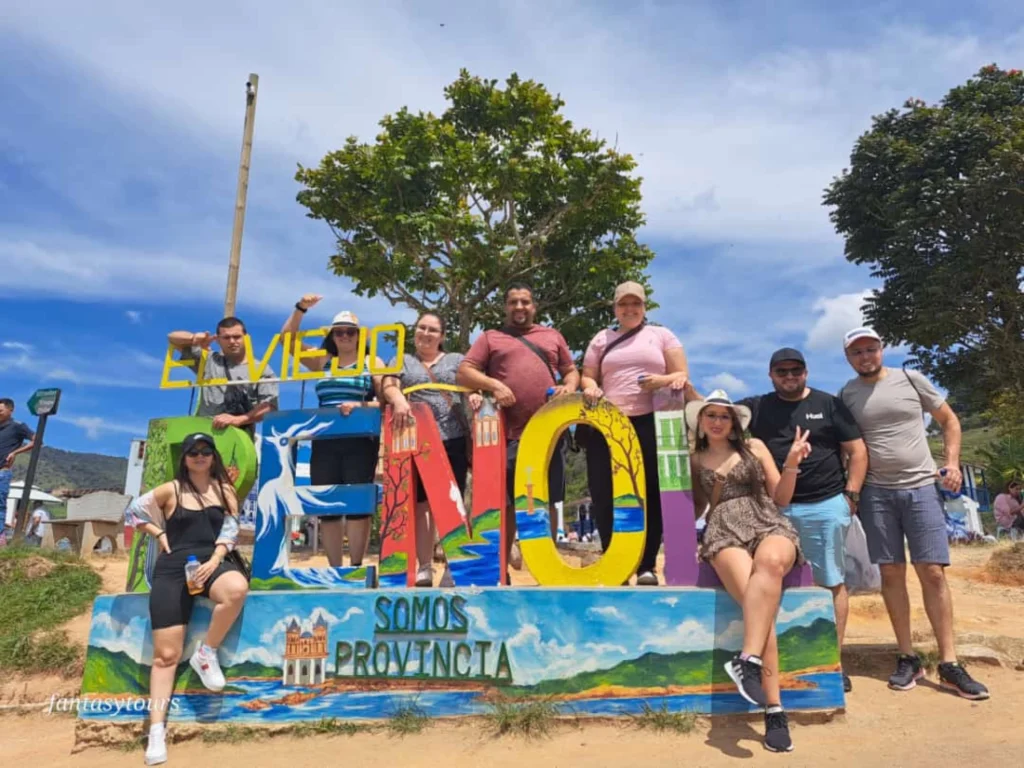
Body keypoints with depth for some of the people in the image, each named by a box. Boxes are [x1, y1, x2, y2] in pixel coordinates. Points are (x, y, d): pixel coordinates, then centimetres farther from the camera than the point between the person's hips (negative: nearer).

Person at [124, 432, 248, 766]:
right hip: (173, 569, -1)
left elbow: (229, 531, 3)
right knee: (166, 654, -6)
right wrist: (160, 533, 8)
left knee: (238, 588, -36)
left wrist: (214, 561, -12)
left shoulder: (224, 490, 9)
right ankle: (156, 730, 1)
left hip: (212, 563, 1)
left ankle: (206, 653, -14)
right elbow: (133, 511, 19)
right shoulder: (170, 490, 6)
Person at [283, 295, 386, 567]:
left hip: (360, 442, -3)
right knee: (327, 507, 4)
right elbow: (287, 339, 10)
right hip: (324, 442, 3)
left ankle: (356, 567, 2)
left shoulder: (372, 363, 7)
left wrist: (361, 405, -18)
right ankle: (334, 569, 13)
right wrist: (301, 309, -2)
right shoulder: (321, 360, 14)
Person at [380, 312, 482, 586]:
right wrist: (399, 399, -22)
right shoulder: (401, 361, 17)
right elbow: (389, 387, 1)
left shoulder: (457, 360, 17)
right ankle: (424, 568, 11)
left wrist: (475, 395, -17)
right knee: (421, 504, 3)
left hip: (453, 440, 0)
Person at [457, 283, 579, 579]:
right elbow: (463, 373, 5)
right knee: (505, 502, 3)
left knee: (548, 502, 8)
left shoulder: (552, 336, 20)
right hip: (508, 434, -2)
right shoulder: (490, 338, 14)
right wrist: (494, 384, -12)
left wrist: (569, 387, -1)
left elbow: (571, 371, 22)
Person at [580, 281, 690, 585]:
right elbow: (587, 377, 17)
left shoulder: (662, 335, 13)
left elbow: (682, 376, 8)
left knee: (651, 494, -2)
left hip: (651, 424, -1)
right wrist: (590, 387, -7)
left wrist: (662, 381, -13)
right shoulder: (601, 339, 17)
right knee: (606, 495, -1)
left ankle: (647, 566, 7)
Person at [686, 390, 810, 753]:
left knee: (769, 562, -40)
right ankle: (774, 710, -34)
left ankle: (748, 659, -47)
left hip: (769, 524, 1)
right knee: (756, 597, -32)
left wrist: (792, 463, -2)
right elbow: (693, 507, 21)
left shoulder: (754, 447, 17)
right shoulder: (694, 460, 20)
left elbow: (781, 497, 14)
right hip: (725, 532, 0)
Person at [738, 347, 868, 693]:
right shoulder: (756, 407, 10)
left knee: (832, 583, 4)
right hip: (774, 508, 2)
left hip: (825, 507, -1)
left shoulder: (829, 405, 6)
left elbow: (857, 451, 5)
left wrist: (850, 494, -4)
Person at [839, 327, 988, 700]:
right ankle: (908, 658, 15)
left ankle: (949, 664, 8)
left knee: (933, 573, -1)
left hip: (921, 488, 0)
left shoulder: (910, 379, 2)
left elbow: (949, 419, 10)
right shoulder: (846, 395, 3)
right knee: (891, 574, 4)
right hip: (876, 493, 1)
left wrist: (952, 462, -3)